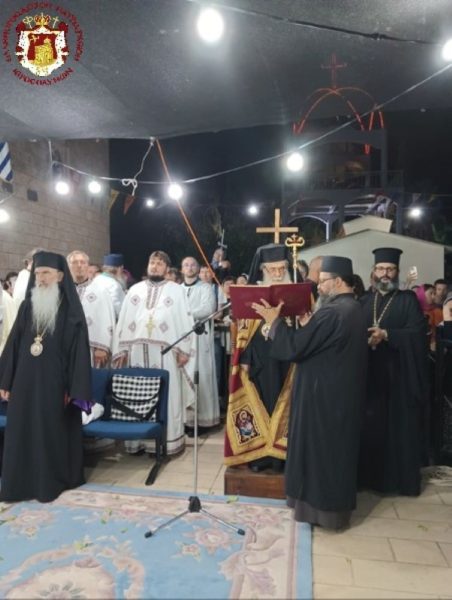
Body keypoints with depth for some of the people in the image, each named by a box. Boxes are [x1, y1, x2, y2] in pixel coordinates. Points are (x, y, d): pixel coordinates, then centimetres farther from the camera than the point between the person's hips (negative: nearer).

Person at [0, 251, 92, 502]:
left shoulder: (71, 310, -5)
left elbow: (78, 349, -8)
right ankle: (21, 482, 26)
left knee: (54, 432, 6)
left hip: (55, 383, -4)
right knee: (22, 432, 10)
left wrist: (74, 389, -12)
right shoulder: (27, 306, 7)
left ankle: (52, 481, 24)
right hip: (25, 381, 4)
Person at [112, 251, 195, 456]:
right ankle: (138, 439, 15)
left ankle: (168, 440, 9)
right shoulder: (135, 290, 15)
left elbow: (185, 320, 1)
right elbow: (123, 321, 12)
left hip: (165, 352, -2)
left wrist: (184, 350, -7)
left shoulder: (176, 290, 8)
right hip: (136, 351, 3)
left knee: (166, 397, 0)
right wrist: (121, 350, 4)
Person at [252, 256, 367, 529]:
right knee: (335, 448, 20)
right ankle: (336, 504, 34)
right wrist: (309, 327, 6)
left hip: (324, 394, -10)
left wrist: (274, 321, -11)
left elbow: (293, 347, -22)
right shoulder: (354, 309, 8)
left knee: (319, 449, 5)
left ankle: (323, 506, 19)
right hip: (343, 392, 10)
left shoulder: (332, 312, -24)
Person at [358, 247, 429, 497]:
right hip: (369, 373, 3)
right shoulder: (364, 301, 14)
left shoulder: (408, 299, 3)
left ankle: (400, 477, 17)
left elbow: (417, 331, -10)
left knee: (399, 426, 3)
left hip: (399, 374, -3)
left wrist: (386, 334, -21)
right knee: (370, 425, 6)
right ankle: (371, 474, 19)